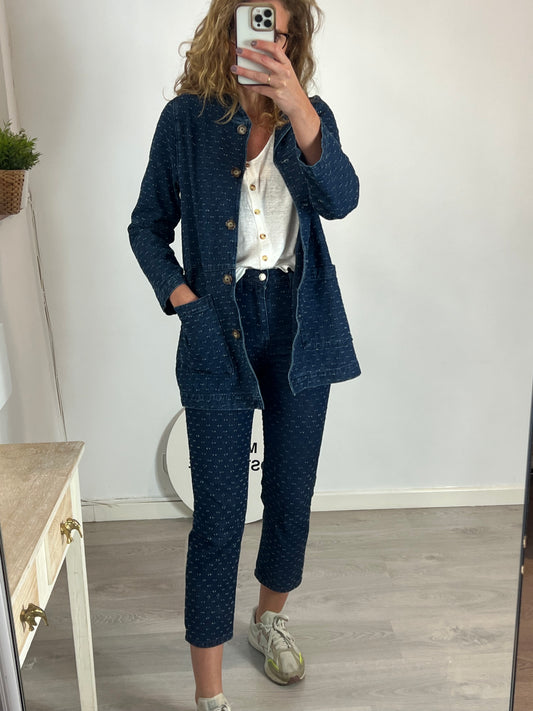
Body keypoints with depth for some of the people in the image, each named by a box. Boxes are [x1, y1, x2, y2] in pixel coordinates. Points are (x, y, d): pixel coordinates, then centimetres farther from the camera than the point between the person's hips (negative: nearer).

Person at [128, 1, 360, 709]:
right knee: (218, 517, -1)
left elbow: (339, 198, -16)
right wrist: (178, 291, -9)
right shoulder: (187, 119, 0)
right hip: (219, 331, -2)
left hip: (300, 325, 3)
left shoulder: (312, 114, 4)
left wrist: (296, 107, -30)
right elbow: (148, 225, 7)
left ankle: (271, 617, 42)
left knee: (291, 497, 14)